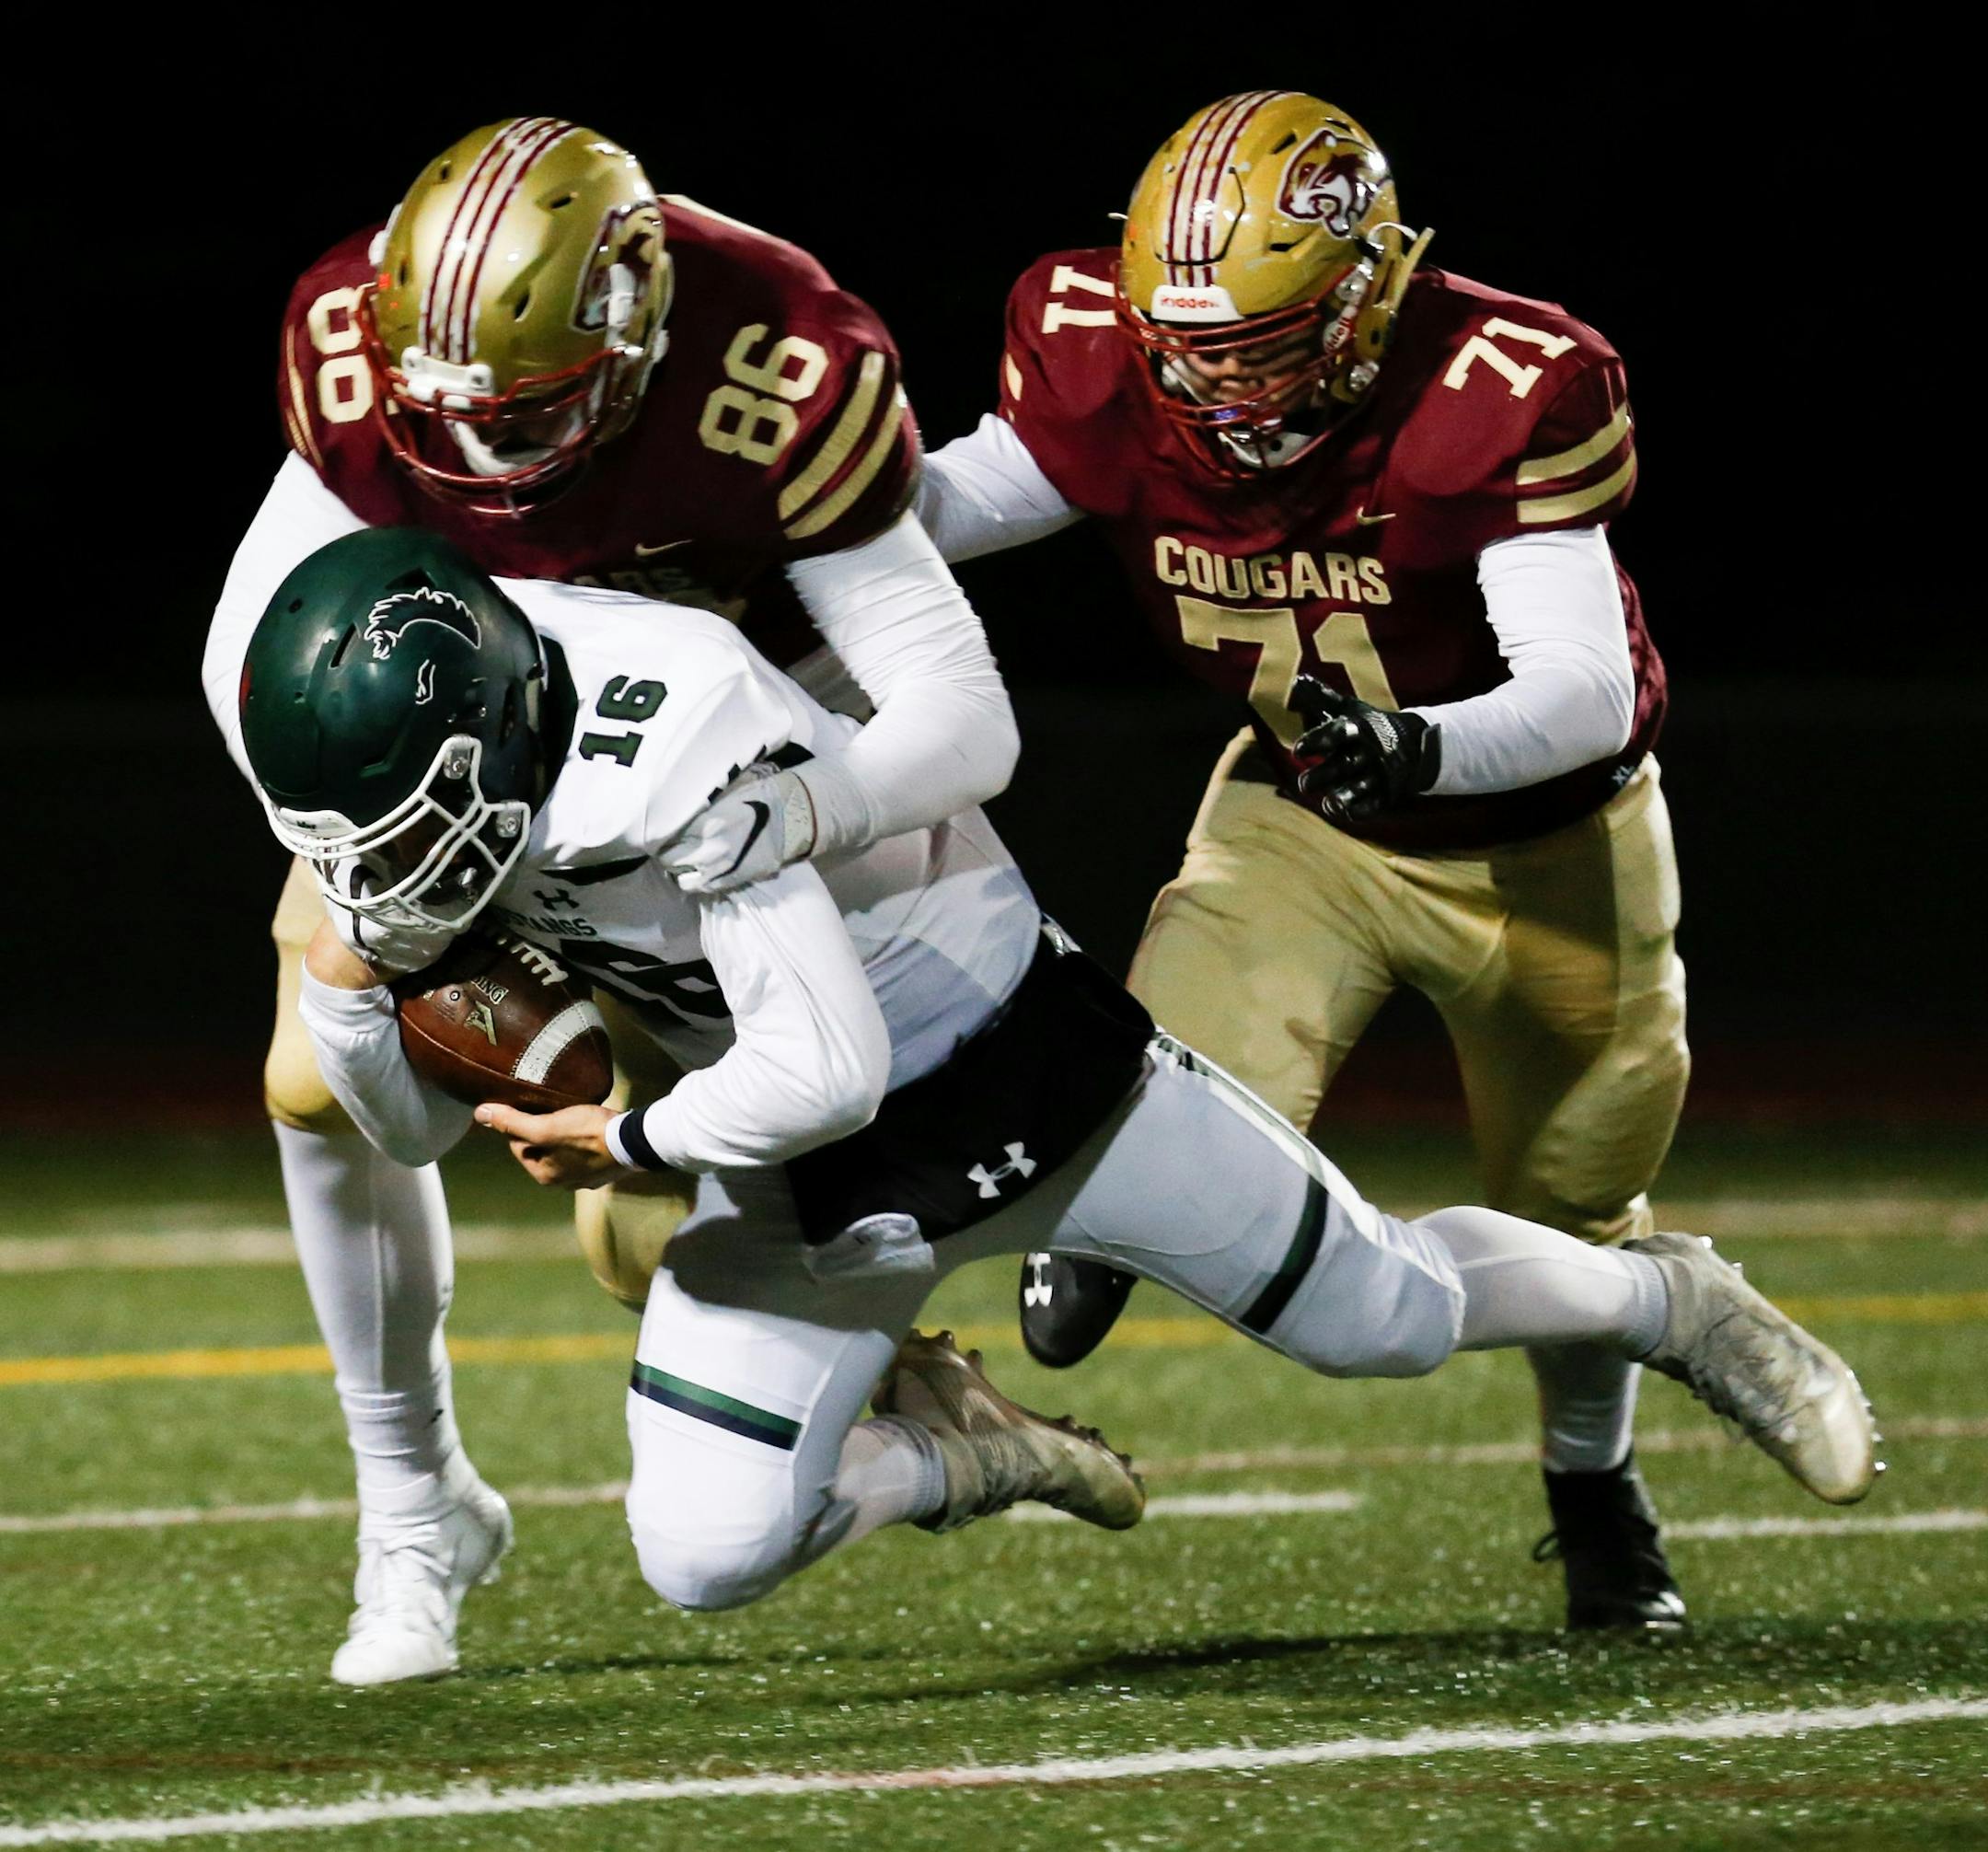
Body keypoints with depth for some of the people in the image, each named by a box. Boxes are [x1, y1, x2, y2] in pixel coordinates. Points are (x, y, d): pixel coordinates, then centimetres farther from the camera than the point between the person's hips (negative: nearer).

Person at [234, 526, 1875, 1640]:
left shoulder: (667, 742, -37)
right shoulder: (453, 780, -11)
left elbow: (825, 1072, -39)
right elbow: (422, 1126, 1)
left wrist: (636, 1141, -23)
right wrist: (342, 970, -19)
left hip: (1013, 1074, -6)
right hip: (816, 1183, 6)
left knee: (1388, 1316, 11)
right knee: (706, 1563, -7)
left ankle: (1670, 1303, 40)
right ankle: (945, 1456, 23)